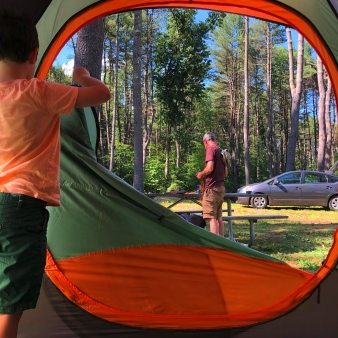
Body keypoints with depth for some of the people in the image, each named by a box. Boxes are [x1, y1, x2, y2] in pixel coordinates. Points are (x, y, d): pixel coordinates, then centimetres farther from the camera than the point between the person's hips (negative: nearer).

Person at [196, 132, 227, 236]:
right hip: (221, 187, 9)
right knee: (219, 218, 13)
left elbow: (209, 168, -21)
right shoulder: (221, 151, 16)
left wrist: (201, 174, -4)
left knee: (212, 218, -9)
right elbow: (225, 173, 22)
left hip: (212, 188, -9)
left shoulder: (210, 149, -9)